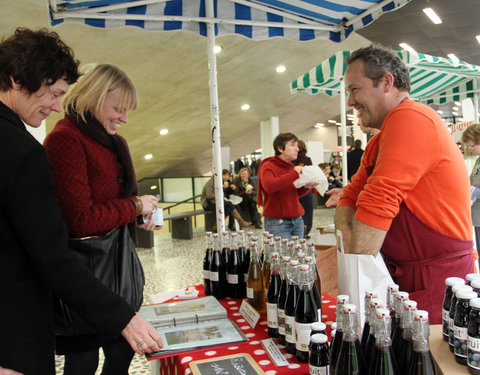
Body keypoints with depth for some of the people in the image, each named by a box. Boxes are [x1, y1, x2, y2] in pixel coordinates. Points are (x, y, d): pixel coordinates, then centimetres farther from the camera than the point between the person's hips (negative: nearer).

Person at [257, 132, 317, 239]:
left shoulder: (291, 167, 13)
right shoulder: (268, 166, -7)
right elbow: (269, 186, -28)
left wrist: (306, 187, 0)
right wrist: (294, 173, -21)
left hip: (297, 220, 7)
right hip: (277, 222, -7)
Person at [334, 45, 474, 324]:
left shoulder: (411, 119, -19)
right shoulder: (379, 142, 15)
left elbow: (378, 203, -25)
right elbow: (351, 196, 11)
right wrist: (346, 233, -10)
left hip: (437, 282, -9)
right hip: (408, 278, 9)